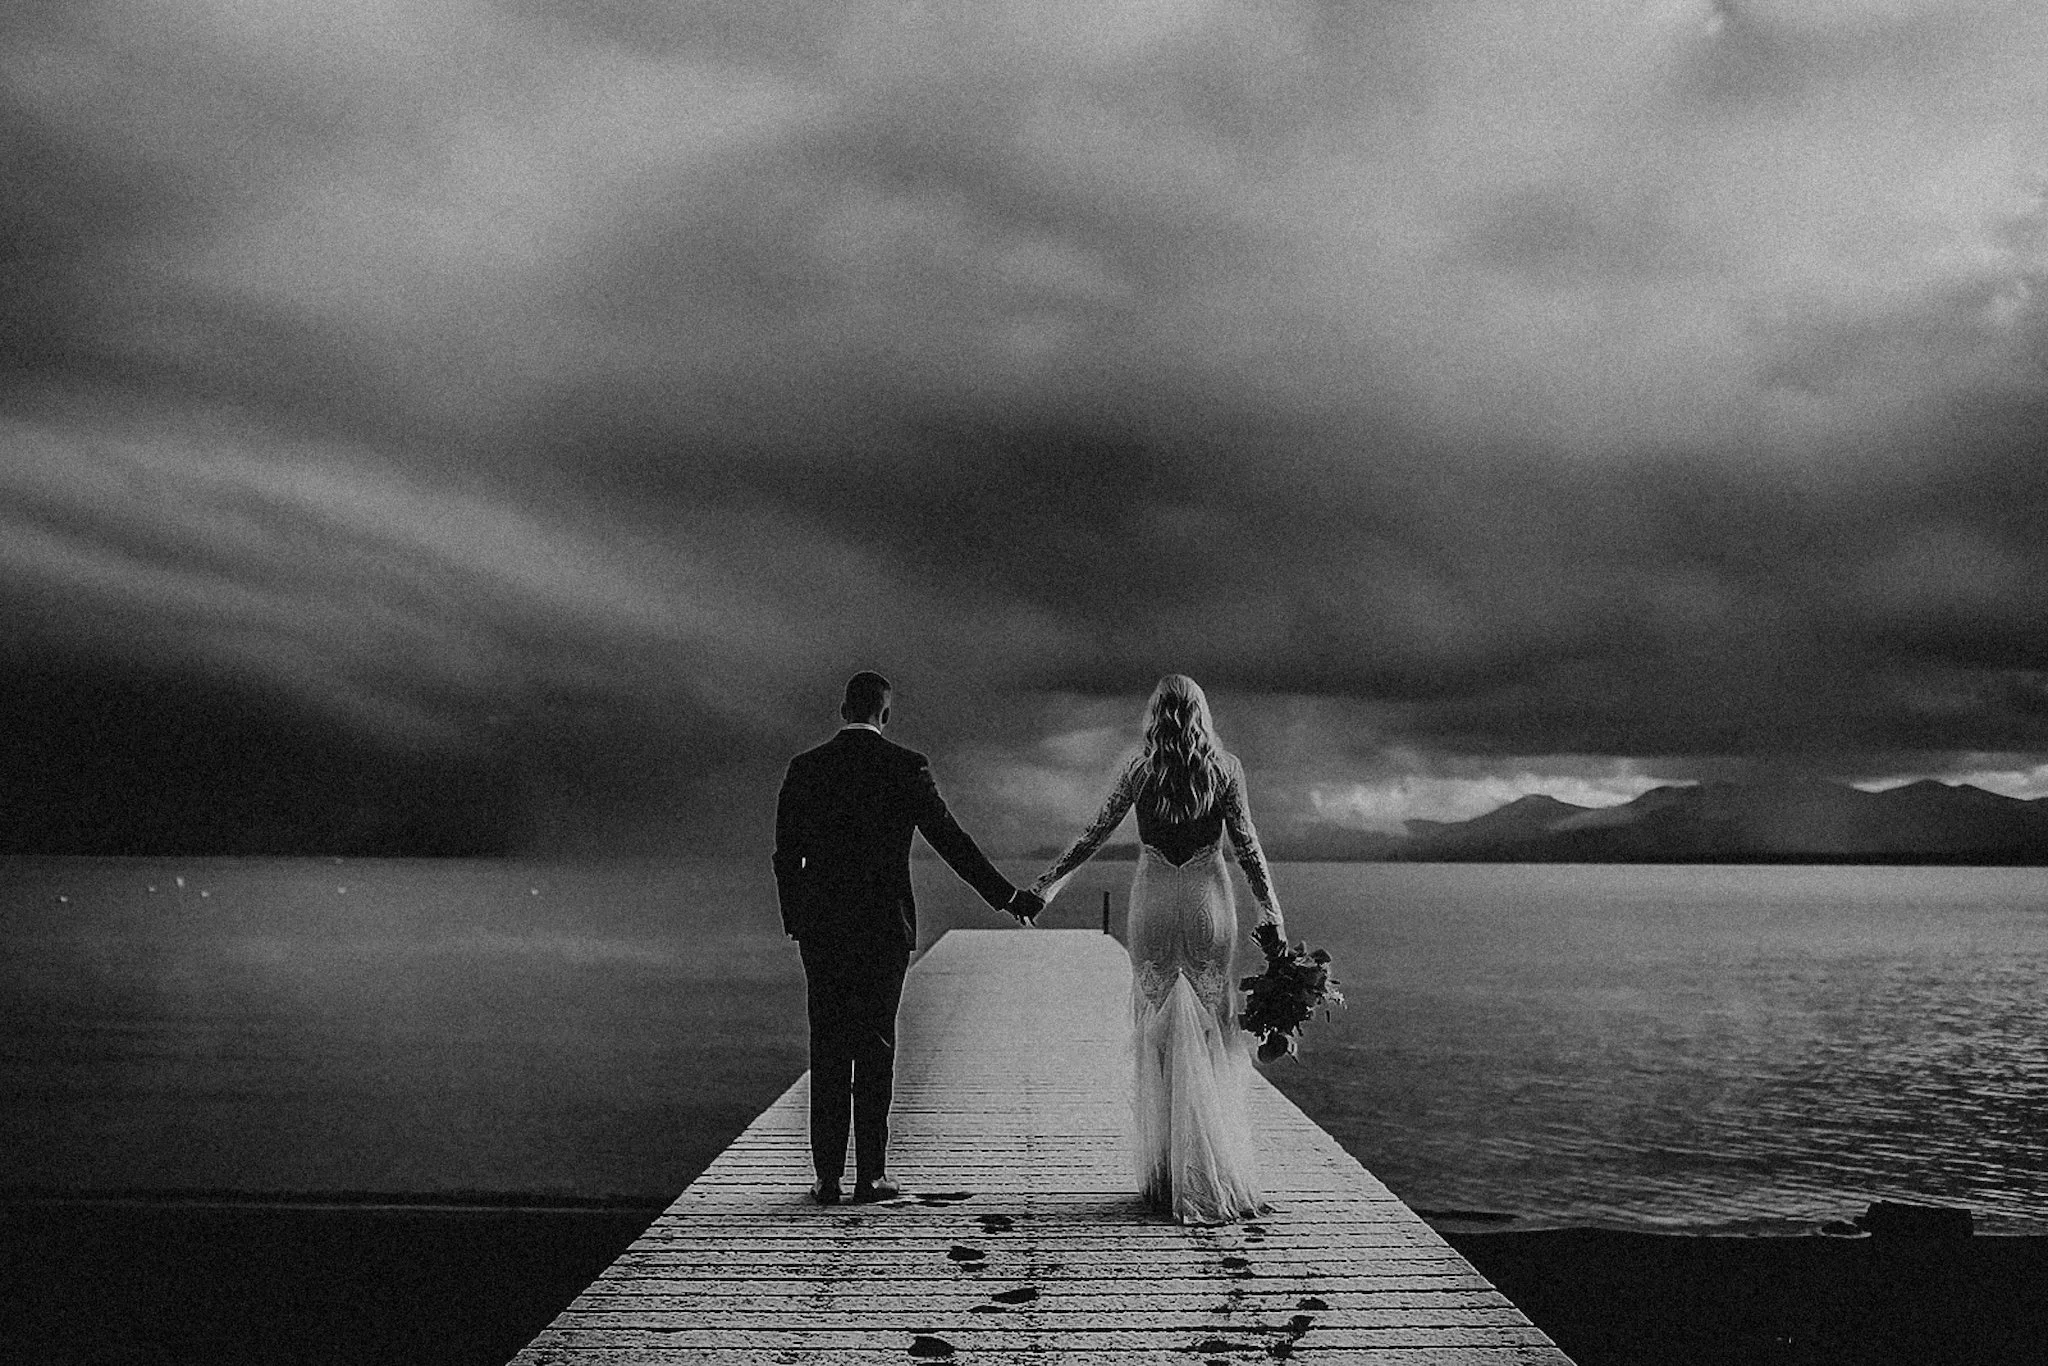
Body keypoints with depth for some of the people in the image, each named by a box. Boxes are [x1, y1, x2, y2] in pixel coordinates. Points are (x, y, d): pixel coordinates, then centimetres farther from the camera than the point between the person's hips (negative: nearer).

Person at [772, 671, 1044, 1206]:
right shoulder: (906, 766, -4)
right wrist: (1007, 896, 4)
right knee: (875, 1047, 6)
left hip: (821, 927, 2)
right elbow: (952, 841, -4)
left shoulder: (804, 768, 2)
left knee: (827, 1051, 6)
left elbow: (786, 855, 4)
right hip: (885, 926, -2)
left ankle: (828, 1177, 6)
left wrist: (795, 922, 14)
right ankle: (871, 1174, 6)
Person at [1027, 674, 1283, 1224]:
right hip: (1208, 900, 0)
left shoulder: (1139, 772, -1)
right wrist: (1269, 907, 5)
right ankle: (1216, 1175, 3)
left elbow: (1095, 835, 2)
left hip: (1153, 900, 0)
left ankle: (1164, 1177, 8)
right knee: (1214, 1038, 5)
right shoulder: (1225, 768, -1)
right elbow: (1245, 843, -2)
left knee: (1159, 1036, 7)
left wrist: (1048, 881, 13)